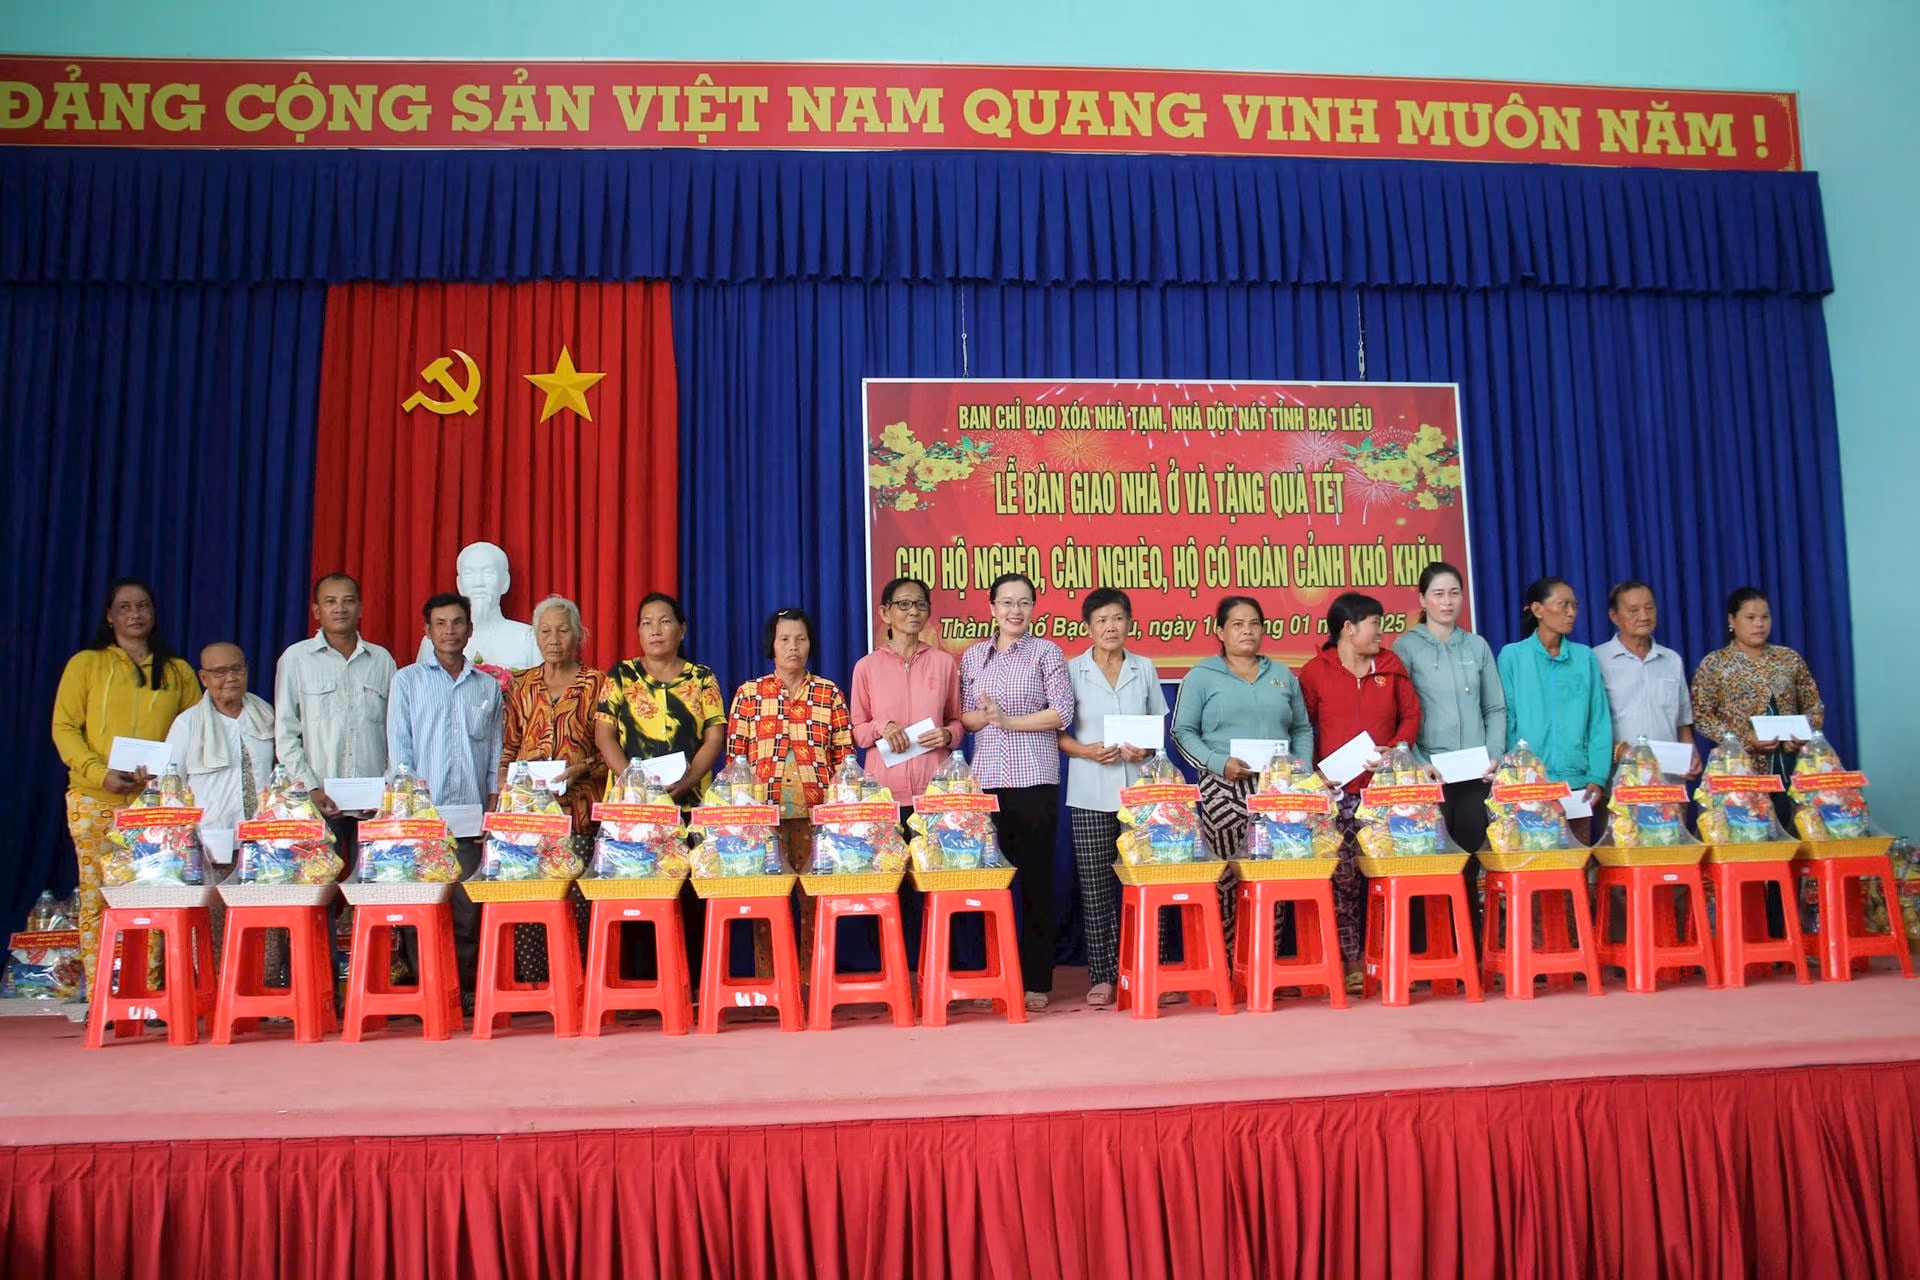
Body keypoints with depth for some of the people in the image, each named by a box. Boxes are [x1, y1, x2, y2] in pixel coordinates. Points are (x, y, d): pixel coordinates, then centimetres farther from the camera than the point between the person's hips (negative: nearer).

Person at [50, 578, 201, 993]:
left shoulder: (178, 671, 14)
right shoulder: (86, 664, 10)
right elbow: (64, 728, 3)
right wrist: (100, 773, -12)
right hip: (95, 801, -1)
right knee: (96, 897, -3)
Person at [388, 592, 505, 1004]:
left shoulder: (488, 686, 15)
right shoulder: (407, 680, 9)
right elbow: (398, 749, 4)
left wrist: (493, 806, 5)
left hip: (471, 815, 1)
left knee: (468, 907, -1)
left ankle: (466, 987, 5)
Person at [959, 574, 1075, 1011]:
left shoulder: (1046, 652, 4)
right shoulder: (973, 655, 13)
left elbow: (1062, 713, -4)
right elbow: (965, 716, 12)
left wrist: (1008, 720, -10)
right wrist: (983, 716, -10)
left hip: (1035, 778, -3)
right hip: (987, 777, 3)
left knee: (1037, 878, 0)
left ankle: (1036, 981, 7)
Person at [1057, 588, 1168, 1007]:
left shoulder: (1145, 669, 9)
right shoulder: (1072, 671, 2)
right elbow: (1057, 732, 3)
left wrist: (1147, 750, -5)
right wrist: (1086, 750, -14)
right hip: (1090, 795, -1)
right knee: (1095, 888, 1)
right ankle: (1102, 975, 10)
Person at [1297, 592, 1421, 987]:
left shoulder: (1390, 665, 12)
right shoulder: (1315, 671, 2)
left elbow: (1411, 714, 13)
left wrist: (1396, 749, -4)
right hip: (1338, 789, -3)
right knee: (1342, 877, -4)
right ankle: (1350, 960, 3)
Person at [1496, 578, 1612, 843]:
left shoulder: (1585, 657, 6)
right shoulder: (1512, 656, 0)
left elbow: (1599, 722, 5)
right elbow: (1506, 721, 0)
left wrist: (1597, 776, -4)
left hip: (1577, 782, 2)